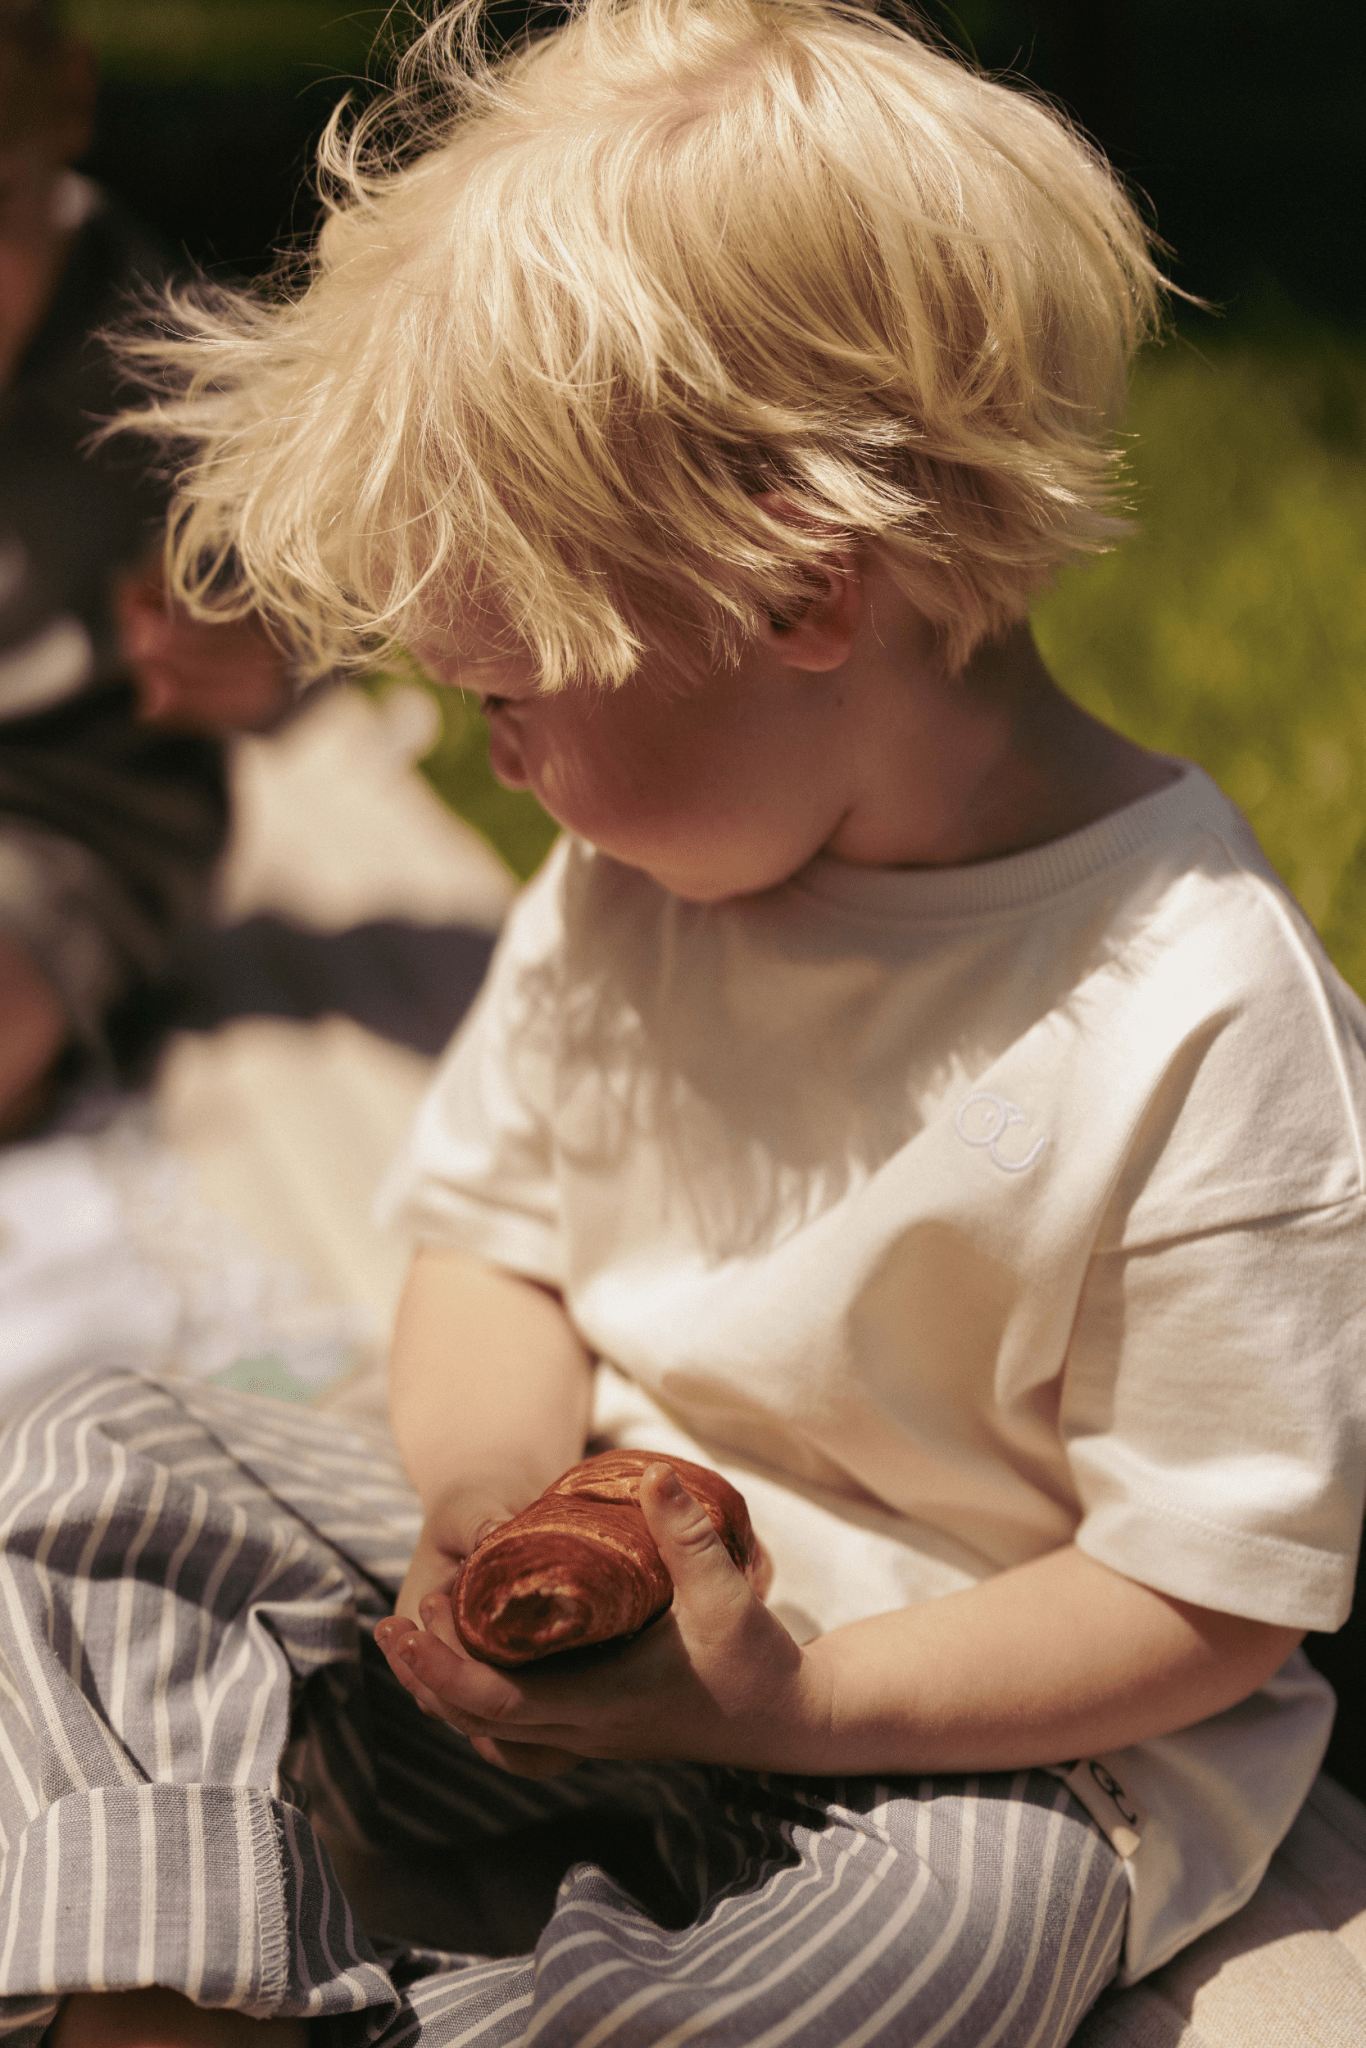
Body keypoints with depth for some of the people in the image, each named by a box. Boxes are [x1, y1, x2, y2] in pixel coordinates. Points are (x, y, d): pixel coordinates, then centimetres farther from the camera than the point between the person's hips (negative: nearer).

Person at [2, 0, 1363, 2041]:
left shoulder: (1200, 1026, -23)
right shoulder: (626, 885, -3)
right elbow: (497, 1236, 7)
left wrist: (795, 1700, -25)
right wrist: (496, 1490, -15)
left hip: (971, 1726, -5)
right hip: (594, 1582, 6)